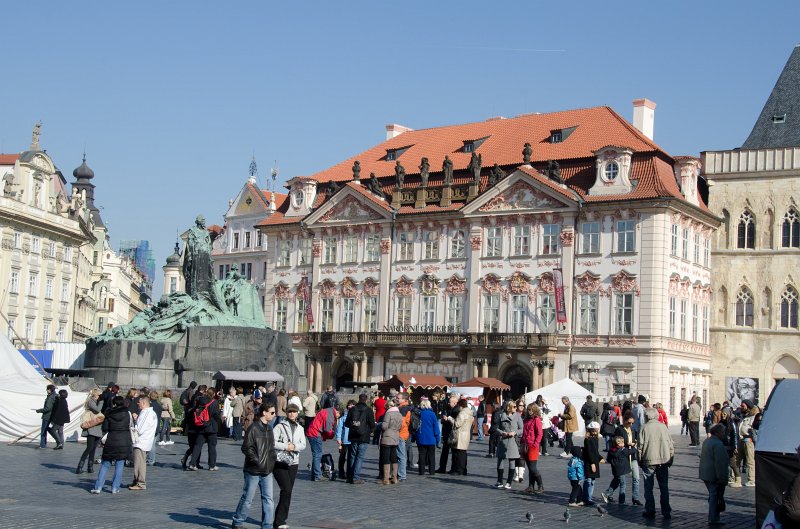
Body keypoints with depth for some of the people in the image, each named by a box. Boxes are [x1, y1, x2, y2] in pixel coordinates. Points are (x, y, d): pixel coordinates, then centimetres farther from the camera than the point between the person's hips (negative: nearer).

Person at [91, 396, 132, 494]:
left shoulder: (109, 413, 0)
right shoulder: (127, 413, 1)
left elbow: (104, 428, 1)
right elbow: (130, 427, 5)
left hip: (111, 441, 0)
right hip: (124, 441, 0)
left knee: (105, 464, 9)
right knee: (119, 466, 6)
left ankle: (98, 487, 6)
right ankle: (115, 488, 5)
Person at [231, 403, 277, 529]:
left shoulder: (269, 429, 10)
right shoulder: (253, 428, -13)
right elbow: (246, 448, -15)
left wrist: (272, 461, 5)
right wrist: (257, 461, -19)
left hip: (267, 471, 7)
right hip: (253, 470, -7)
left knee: (268, 499, 3)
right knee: (247, 498, 6)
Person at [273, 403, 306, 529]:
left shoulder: (300, 428, 13)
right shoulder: (280, 426, -4)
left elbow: (303, 445, 6)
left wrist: (294, 446, -13)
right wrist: (285, 446, -16)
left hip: (293, 463, 6)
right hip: (279, 462, -5)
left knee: (288, 491, 7)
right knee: (286, 489, -15)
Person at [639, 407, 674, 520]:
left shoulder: (645, 428, -4)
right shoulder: (663, 427, 4)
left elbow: (640, 446, -5)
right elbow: (670, 444, 6)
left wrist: (640, 460, 5)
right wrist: (670, 459, 14)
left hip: (649, 461, -3)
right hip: (664, 461, 3)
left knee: (648, 488, 7)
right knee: (664, 487, 8)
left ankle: (650, 511, 8)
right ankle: (666, 512, 7)